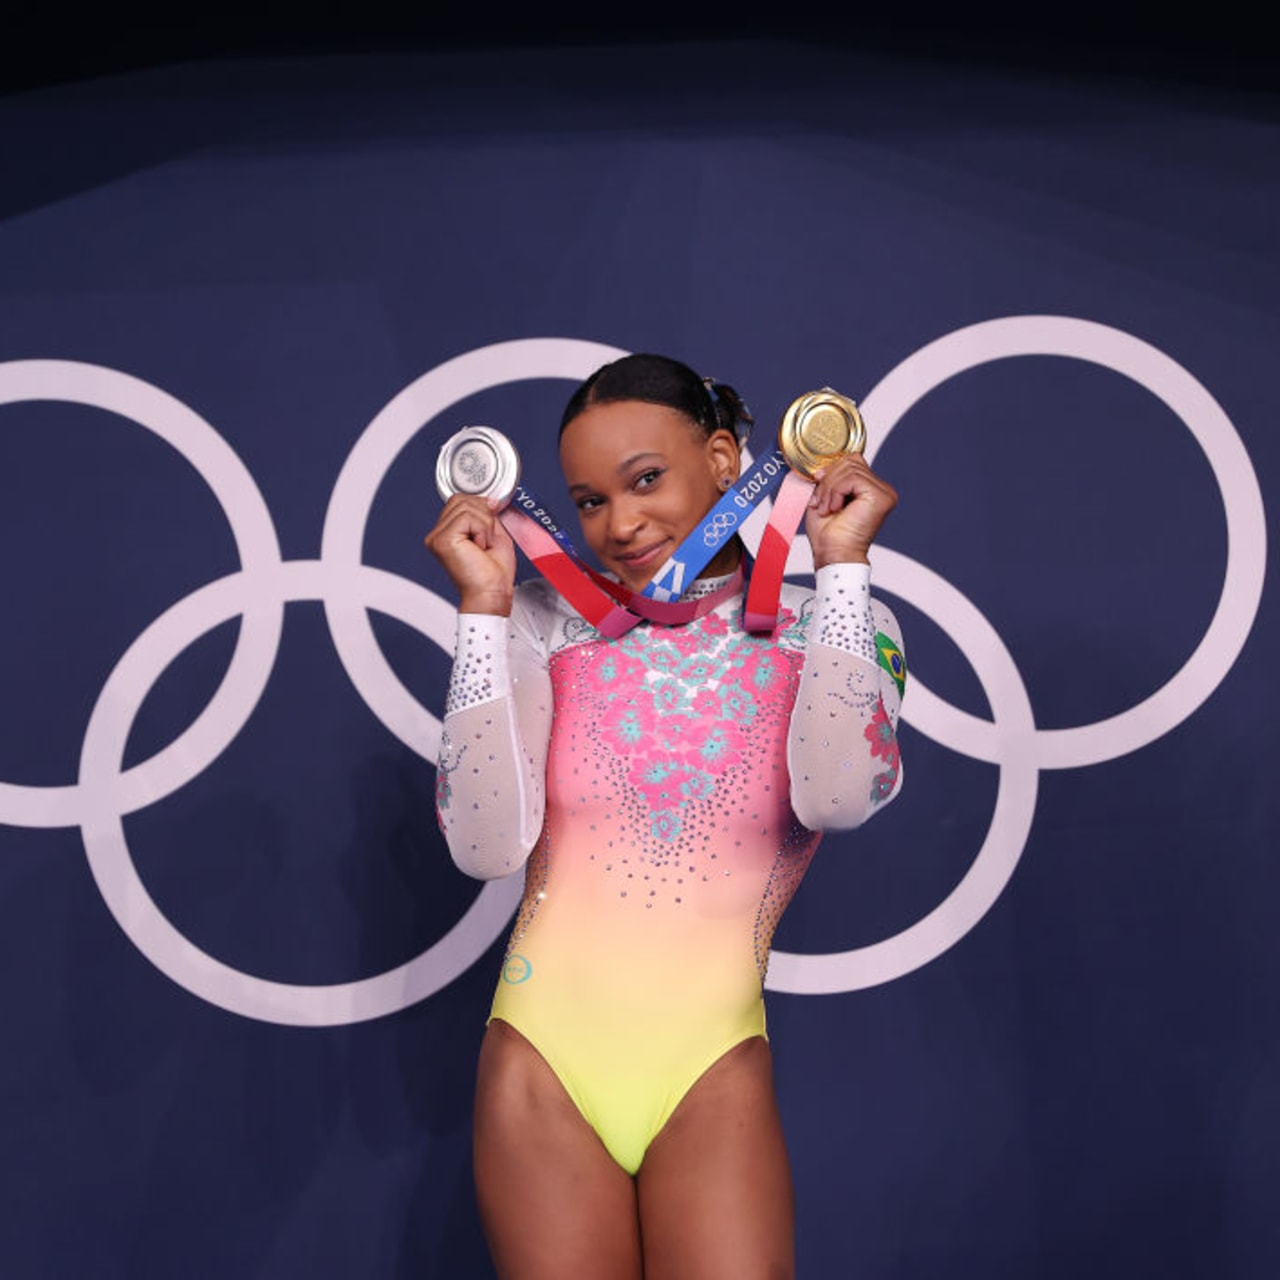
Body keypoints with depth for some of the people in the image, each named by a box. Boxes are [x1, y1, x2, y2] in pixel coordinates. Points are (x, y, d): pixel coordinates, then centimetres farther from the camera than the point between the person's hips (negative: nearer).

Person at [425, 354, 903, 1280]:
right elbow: (486, 847, -10)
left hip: (711, 1074, -1)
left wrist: (842, 563, -13)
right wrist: (484, 604, -10)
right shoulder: (549, 623, 1)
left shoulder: (827, 627, 1)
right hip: (544, 1062, 1)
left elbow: (839, 798, -19)